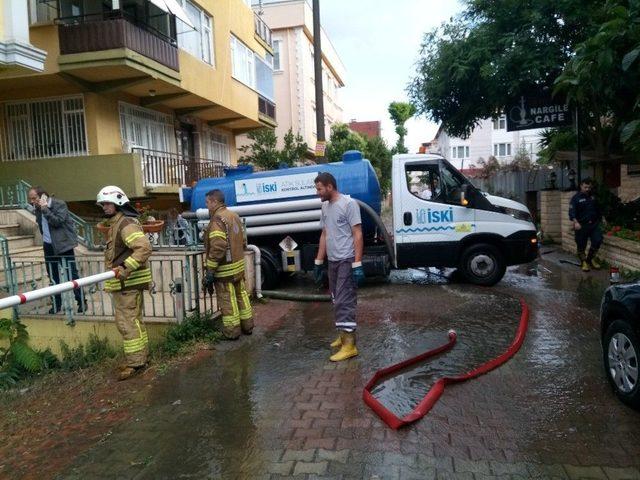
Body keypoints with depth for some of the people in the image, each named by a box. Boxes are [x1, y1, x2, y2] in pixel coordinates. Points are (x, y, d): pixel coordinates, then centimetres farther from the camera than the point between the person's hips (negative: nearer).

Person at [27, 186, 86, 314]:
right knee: (53, 277, 12)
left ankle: (82, 302, 6)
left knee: (72, 275, -3)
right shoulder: (38, 208, 7)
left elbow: (57, 222, -23)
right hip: (48, 246, 6)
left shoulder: (59, 204, -12)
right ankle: (56, 304, 22)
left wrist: (45, 208, -23)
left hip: (63, 245, -6)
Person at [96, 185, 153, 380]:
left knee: (127, 321, -6)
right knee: (133, 319, 17)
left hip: (128, 282, -11)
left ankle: (135, 361, 3)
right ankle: (140, 355, 28)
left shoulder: (126, 224, -16)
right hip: (122, 282, 11)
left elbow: (144, 248, -29)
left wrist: (126, 268, -34)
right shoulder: (115, 224, 17)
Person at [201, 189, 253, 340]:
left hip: (225, 270, -9)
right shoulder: (234, 216, 10)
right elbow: (243, 241, 15)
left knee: (227, 301, 3)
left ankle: (232, 332, 12)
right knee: (241, 295, 18)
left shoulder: (218, 220, -19)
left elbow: (218, 248, -26)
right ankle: (247, 326, 29)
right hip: (239, 266, 9)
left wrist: (209, 271, -21)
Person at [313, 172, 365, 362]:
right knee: (337, 301, 14)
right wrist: (318, 261, 17)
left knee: (344, 302, -10)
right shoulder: (325, 206, 13)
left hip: (347, 261, -8)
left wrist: (357, 264, -20)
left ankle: (349, 344, -6)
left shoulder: (349, 204, -12)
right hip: (332, 261, 8)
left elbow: (358, 235, -15)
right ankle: (344, 335, 26)